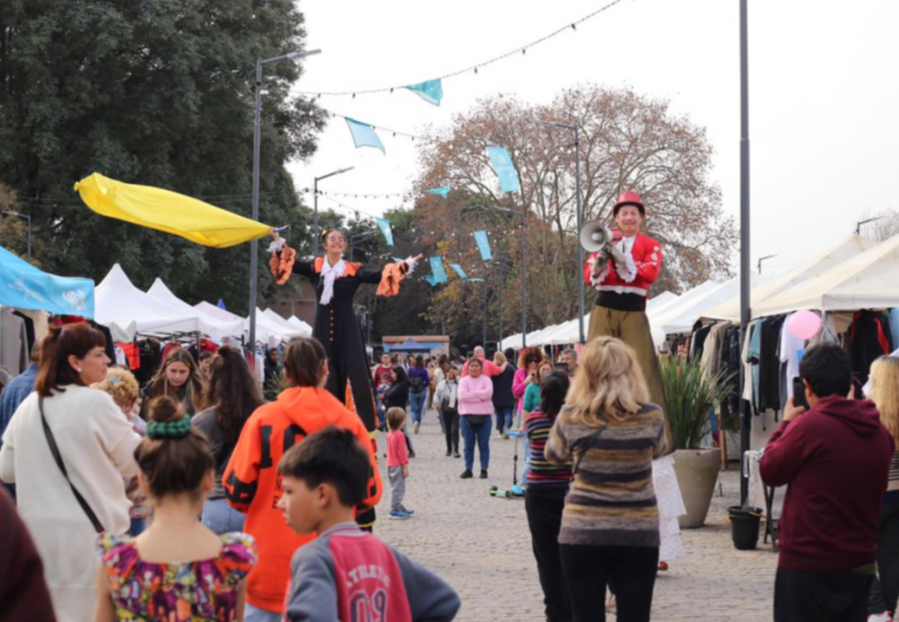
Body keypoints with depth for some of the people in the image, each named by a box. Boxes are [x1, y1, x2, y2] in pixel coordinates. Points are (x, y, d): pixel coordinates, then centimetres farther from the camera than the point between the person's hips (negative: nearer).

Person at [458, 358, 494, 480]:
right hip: (467, 416, 1)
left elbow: (488, 393, -14)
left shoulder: (486, 380, 4)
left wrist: (472, 394, -11)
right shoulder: (464, 380, 5)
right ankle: (468, 469, 11)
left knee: (483, 444, 3)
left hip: (484, 416, -1)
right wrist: (480, 395, -11)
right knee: (468, 444, 5)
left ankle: (484, 469, 9)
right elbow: (462, 396, -11)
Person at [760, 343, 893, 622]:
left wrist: (786, 422, 9)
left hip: (808, 565, -6)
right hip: (860, 564, 6)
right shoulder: (879, 431, 4)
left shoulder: (809, 425, -18)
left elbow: (769, 471, -4)